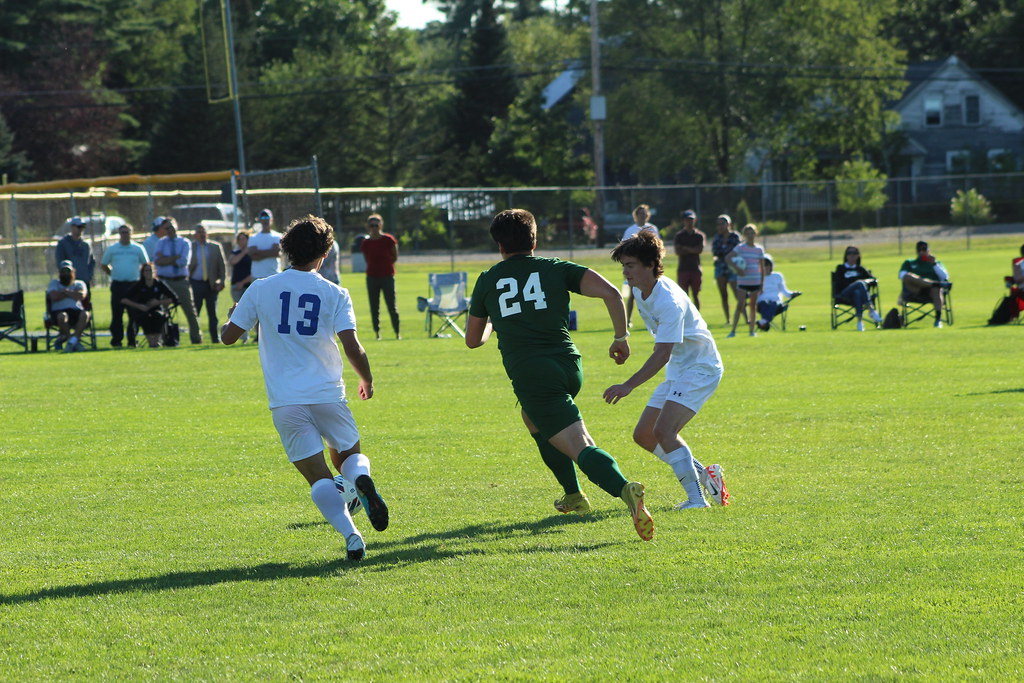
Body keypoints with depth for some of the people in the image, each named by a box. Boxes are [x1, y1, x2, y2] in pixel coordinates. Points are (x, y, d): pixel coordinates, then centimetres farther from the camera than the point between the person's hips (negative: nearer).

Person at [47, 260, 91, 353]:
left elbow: (82, 296, -1)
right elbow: (54, 296, -1)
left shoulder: (79, 283, 24)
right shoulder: (54, 283, 23)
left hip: (76, 311, 1)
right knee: (62, 316, -39)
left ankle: (72, 340, -38)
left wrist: (66, 291, 3)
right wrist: (73, 294, 6)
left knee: (85, 314, -35)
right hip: (58, 310, -1)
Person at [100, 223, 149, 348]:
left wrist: (142, 277, 8)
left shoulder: (138, 249, 7)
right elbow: (103, 264, 18)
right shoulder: (112, 249, 8)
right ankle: (116, 340, 2)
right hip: (117, 285, 0)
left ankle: (132, 340, 4)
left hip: (133, 284, 0)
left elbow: (146, 265, 17)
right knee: (117, 314, -2)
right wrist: (113, 274, 9)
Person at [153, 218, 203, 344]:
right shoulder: (161, 243, 9)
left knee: (190, 310, 2)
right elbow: (157, 260, -7)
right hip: (164, 280, 0)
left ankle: (196, 338, 10)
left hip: (181, 281, 0)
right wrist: (176, 258, -13)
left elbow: (184, 261, -9)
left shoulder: (185, 243, 6)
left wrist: (166, 259, -8)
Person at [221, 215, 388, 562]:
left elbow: (228, 336, 7)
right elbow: (352, 348, -9)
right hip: (328, 394, 0)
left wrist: (232, 316, 30)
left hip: (285, 401, 0)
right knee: (349, 454, 21)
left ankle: (351, 535, -18)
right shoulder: (335, 294, -2)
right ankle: (362, 479, -16)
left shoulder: (260, 289, 0)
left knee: (317, 475, 3)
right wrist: (367, 381, 10)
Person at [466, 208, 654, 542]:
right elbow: (610, 292, -4)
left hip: (530, 373, -4)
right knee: (533, 418, 33)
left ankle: (624, 489, -38)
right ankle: (574, 496, 33)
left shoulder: (487, 281, 12)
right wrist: (621, 336, 8)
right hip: (569, 365, 4)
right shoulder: (557, 269, 11)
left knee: (581, 448, -13)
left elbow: (473, 339, 23)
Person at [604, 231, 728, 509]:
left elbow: (662, 354, -33)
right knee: (643, 435, 7)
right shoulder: (639, 290, 1)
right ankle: (704, 475, 16)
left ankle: (696, 498, -21)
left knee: (663, 431, -25)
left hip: (700, 368, -10)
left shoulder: (668, 301, -27)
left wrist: (628, 386, -40)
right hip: (677, 371, 10)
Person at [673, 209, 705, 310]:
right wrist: (692, 250, -6)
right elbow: (678, 252, -7)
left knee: (695, 295, 3)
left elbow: (700, 249, -7)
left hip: (695, 269, 1)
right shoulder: (679, 235, 6)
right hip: (683, 269, -1)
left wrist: (685, 248, -6)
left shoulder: (700, 235, 9)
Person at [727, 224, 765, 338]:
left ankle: (752, 330, 11)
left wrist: (762, 282, 10)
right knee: (740, 306, -10)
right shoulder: (740, 248, 0)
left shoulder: (759, 250, 9)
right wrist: (736, 268, -20)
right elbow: (727, 258, -7)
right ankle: (733, 330, -7)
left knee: (753, 306, 6)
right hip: (743, 281, -3)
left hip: (755, 282, 3)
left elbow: (762, 268, 14)